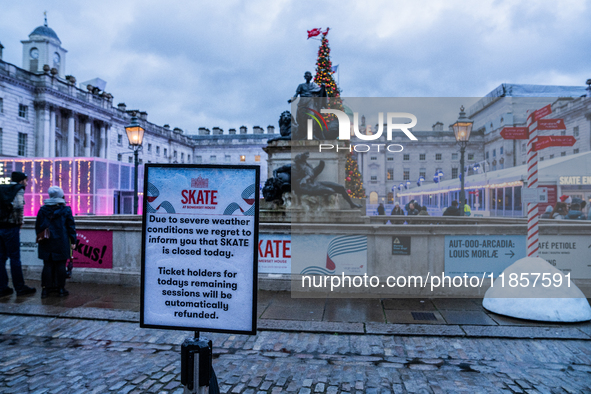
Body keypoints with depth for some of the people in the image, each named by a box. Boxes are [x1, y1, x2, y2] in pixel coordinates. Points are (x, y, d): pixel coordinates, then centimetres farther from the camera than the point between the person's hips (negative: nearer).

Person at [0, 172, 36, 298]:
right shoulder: (19, 189, -5)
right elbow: (18, 206, -22)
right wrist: (20, 221, -8)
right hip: (11, 228, -6)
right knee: (15, 258, 1)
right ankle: (20, 288, 8)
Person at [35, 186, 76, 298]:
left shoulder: (42, 210, 4)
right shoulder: (66, 210, -5)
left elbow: (38, 226, 11)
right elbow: (71, 227, -2)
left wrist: (40, 238, 21)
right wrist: (73, 241, 4)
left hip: (46, 244, 3)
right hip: (61, 244, -2)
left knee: (47, 265, 8)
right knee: (60, 265, 4)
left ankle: (46, 289, 10)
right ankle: (61, 288, 7)